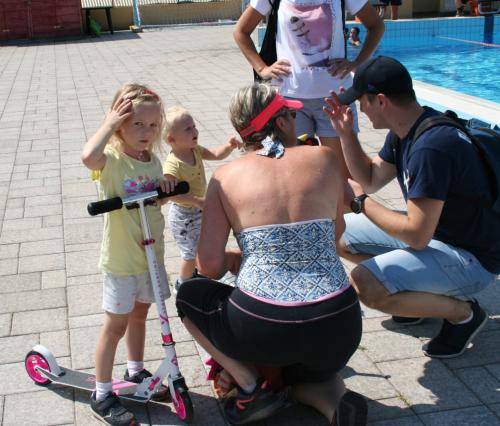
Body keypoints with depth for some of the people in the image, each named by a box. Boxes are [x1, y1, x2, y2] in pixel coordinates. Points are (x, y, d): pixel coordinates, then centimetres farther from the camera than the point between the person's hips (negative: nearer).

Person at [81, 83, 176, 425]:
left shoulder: (154, 162, 1)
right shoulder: (111, 160, -20)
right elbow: (88, 156, -45)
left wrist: (166, 186, -3)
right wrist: (110, 123, -32)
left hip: (152, 254, 6)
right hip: (121, 259, -6)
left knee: (139, 316, 22)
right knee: (116, 324, 5)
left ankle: (136, 372, 43)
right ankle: (102, 395, 20)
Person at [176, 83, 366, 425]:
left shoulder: (226, 176, 2)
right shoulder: (325, 158, 5)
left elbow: (210, 266, -1)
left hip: (263, 327, -3)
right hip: (338, 324, 3)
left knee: (190, 294, 27)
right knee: (306, 373, 39)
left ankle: (253, 388, 12)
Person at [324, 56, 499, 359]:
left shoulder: (430, 147, -30)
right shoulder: (405, 131, 0)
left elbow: (416, 235, -29)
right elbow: (371, 180, 13)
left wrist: (362, 201, -16)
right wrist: (346, 133, 0)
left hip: (471, 258, -10)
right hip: (432, 230, 10)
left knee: (366, 285, -29)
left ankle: (463, 312, -5)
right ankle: (422, 293, 13)